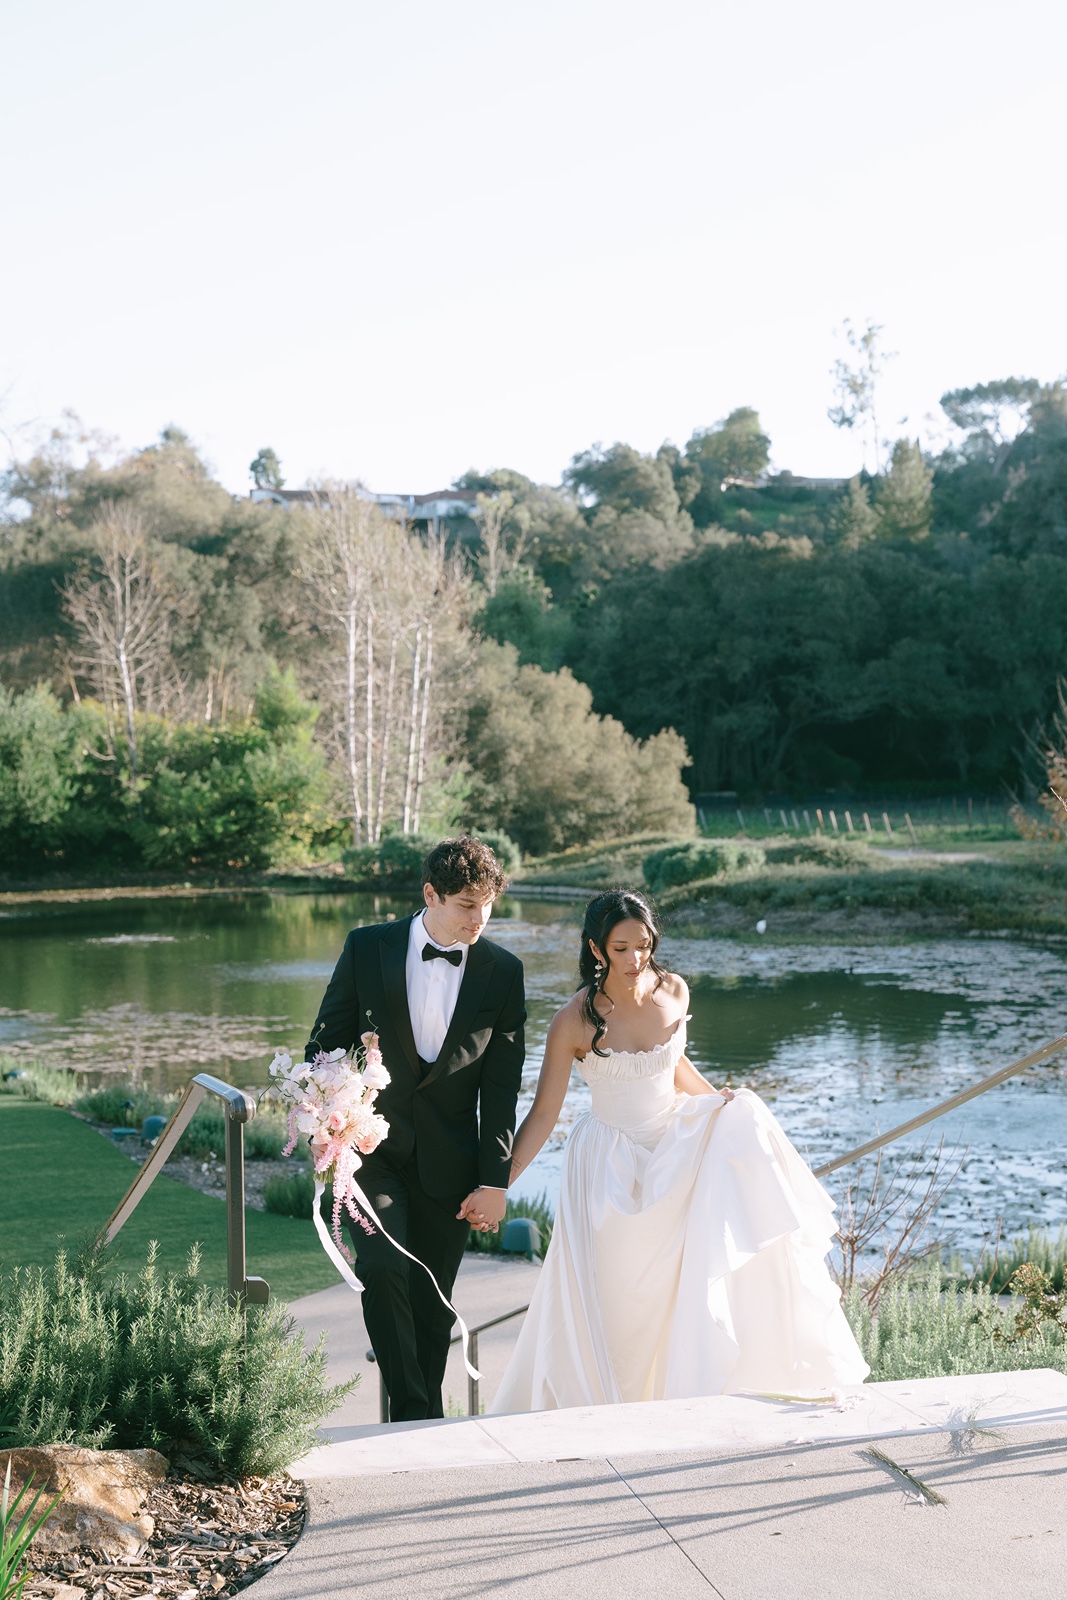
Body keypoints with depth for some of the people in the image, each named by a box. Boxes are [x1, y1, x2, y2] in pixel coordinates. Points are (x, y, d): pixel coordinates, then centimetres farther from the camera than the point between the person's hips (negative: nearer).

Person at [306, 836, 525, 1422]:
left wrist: (495, 1181, -2)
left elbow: (501, 1086, 0)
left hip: (447, 1163, 1)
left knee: (432, 1305, 7)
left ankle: (428, 1421, 24)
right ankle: (409, 1408, -5)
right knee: (383, 1270, -20)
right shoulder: (367, 948, -3)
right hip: (371, 1148, -1)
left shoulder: (503, 971, -1)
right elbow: (326, 1042, 3)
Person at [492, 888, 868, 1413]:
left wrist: (720, 1101, 2)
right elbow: (543, 1115, -13)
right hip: (612, 1163, -4)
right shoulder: (575, 1020, -18)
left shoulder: (673, 992, -5)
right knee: (612, 1298, -3)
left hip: (677, 1143, 4)